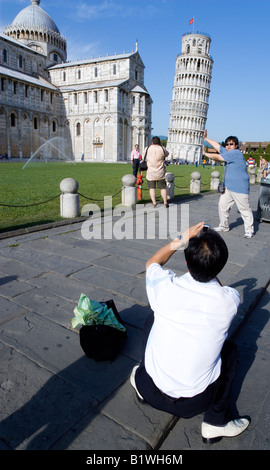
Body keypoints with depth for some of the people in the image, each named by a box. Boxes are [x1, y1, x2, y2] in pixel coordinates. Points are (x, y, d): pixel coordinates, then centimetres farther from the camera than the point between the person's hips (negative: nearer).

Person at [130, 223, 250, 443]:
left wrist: (182, 239, 4)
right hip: (193, 404, 0)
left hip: (150, 389, 1)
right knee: (230, 349, 23)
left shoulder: (166, 287, -20)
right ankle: (217, 421, 20)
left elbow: (152, 263, 5)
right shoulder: (229, 300, -19)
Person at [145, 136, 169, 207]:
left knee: (152, 188, 8)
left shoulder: (147, 149, -3)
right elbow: (167, 154, 13)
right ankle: (165, 202, 6)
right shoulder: (162, 149, -7)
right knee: (163, 187, 11)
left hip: (150, 173, 0)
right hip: (161, 173, 0)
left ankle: (154, 203, 0)